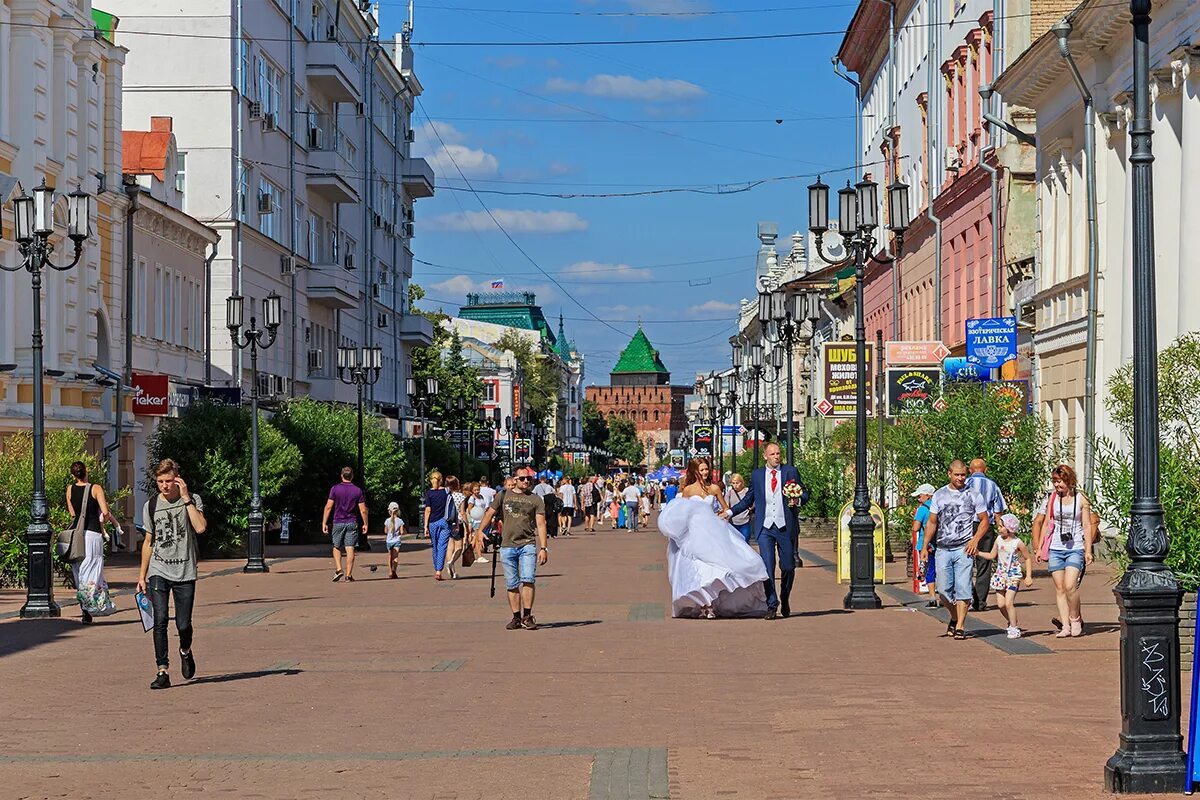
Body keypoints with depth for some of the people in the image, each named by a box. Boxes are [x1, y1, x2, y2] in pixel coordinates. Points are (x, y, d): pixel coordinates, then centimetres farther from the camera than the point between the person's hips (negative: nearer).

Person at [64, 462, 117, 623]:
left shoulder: (70, 489, 8)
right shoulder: (95, 488, -5)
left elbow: (73, 514, 15)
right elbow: (105, 513, -12)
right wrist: (115, 522, 8)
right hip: (92, 534, -4)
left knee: (79, 573, 12)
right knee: (92, 573, -3)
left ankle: (84, 609, 10)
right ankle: (87, 613, -14)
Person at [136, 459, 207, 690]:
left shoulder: (192, 500, -1)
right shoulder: (151, 506, 7)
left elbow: (200, 528, -18)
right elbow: (148, 542, 15)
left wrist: (186, 498, -17)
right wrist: (142, 575, 13)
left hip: (185, 572, -1)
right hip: (158, 572, 1)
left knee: (183, 624, 0)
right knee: (160, 620, -13)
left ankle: (185, 651, 33)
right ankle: (162, 671, -11)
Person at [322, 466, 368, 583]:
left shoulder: (335, 489, -2)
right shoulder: (358, 490, 0)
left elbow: (328, 507, -6)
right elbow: (363, 510, -1)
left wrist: (324, 523, -2)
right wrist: (365, 524, 9)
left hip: (338, 522, 0)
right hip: (352, 523, 0)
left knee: (337, 547, 14)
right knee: (350, 549, 0)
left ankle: (338, 570, -2)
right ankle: (349, 574, -3)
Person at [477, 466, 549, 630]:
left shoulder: (536, 500, 8)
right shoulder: (503, 496, 12)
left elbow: (540, 524, 3)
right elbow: (489, 515, 16)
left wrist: (543, 548, -5)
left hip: (528, 544, -2)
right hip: (507, 545, 2)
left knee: (528, 580, -15)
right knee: (512, 584, 4)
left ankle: (527, 616, -8)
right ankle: (516, 617, 12)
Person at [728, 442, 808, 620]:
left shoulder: (790, 472, 6)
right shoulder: (756, 475, 10)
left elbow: (804, 493, 9)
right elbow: (748, 500, 16)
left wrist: (798, 501, -13)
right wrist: (729, 512, 7)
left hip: (786, 527, 0)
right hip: (765, 528, 0)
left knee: (788, 567, 7)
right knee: (767, 567, -9)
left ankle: (785, 600, 30)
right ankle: (772, 605, -3)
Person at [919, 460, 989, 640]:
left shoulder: (973, 495, 4)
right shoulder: (939, 495, 11)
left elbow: (984, 521, 6)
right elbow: (932, 523, 15)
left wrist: (975, 540, -9)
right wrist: (924, 546, 7)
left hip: (964, 549, -3)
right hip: (943, 549, 3)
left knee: (963, 588, -9)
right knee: (943, 591, 2)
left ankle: (960, 626, -5)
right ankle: (955, 617, 26)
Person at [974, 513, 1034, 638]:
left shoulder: (1018, 543, -9)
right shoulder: (999, 540, 5)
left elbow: (1028, 559, 0)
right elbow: (992, 556, 14)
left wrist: (1028, 576, -5)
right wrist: (978, 553, 1)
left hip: (1013, 576, -5)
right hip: (1000, 575, 5)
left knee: (1009, 603, -13)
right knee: (1000, 604, 1)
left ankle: (1014, 629, -1)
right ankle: (1012, 624, 22)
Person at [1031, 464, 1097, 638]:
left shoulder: (1081, 499, 3)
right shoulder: (1052, 498, 9)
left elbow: (1087, 526, 4)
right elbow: (1045, 524, 13)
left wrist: (1088, 550, -3)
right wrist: (1039, 548, 9)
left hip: (1075, 548, -3)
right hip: (1055, 549, 3)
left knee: (1070, 585, -17)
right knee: (1059, 588, -1)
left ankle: (1075, 618, 3)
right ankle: (1065, 626, 3)